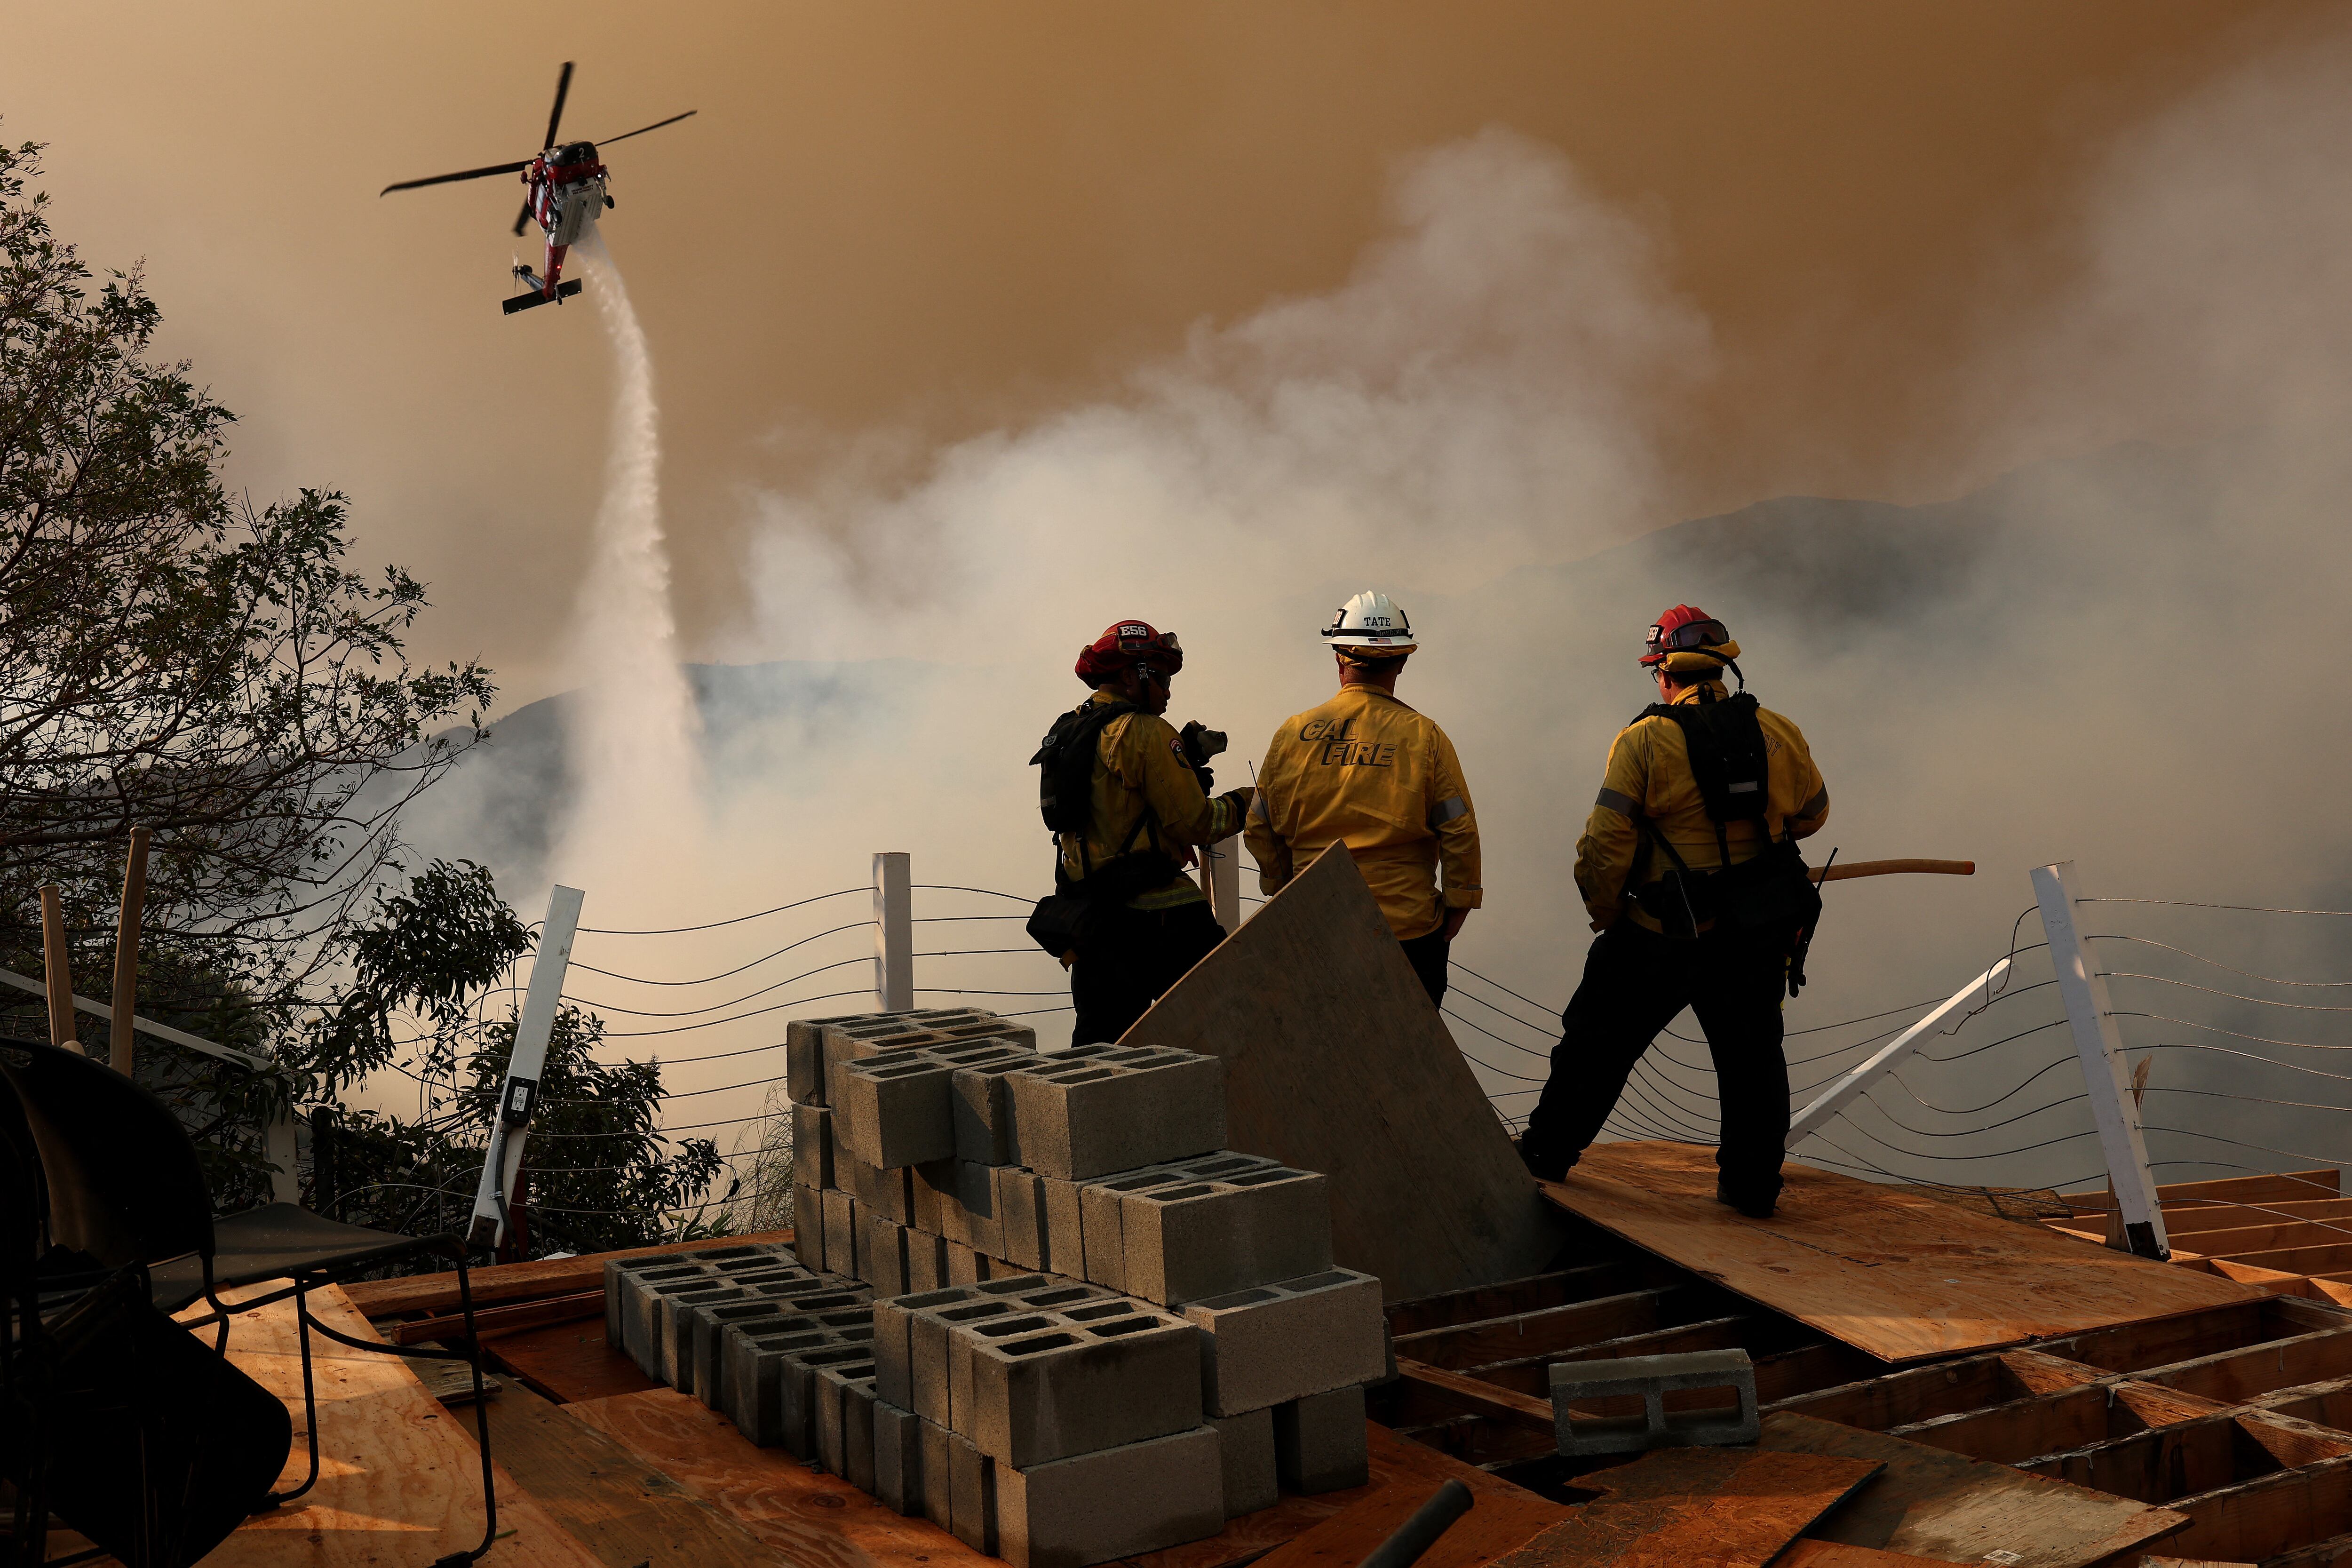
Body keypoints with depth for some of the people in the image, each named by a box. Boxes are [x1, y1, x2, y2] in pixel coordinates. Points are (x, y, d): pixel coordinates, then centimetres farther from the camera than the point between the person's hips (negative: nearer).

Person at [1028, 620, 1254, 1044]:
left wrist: (1185, 757, 14)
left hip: (1089, 920, 8)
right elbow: (1193, 822, -14)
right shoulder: (1146, 733, -12)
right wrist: (1241, 806, 4)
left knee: (1100, 1040, 11)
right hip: (1154, 915, -8)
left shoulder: (1065, 732, 15)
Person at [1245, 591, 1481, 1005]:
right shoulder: (1424, 737, -7)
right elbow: (1459, 831, -5)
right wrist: (1458, 905, 6)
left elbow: (1261, 832, 5)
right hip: (1409, 926, -2)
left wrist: (1284, 889, 19)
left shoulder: (1292, 734, -1)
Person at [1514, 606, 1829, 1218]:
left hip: (1662, 936, -3)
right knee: (1750, 1055, 15)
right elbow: (1812, 812, 17)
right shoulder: (1777, 733, 1)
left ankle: (1548, 1151, 23)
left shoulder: (1644, 739, -11)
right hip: (1759, 935, 3)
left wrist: (1604, 913, -1)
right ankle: (1752, 1185, 20)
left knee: (1599, 1043, 12)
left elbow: (1606, 840, -14)